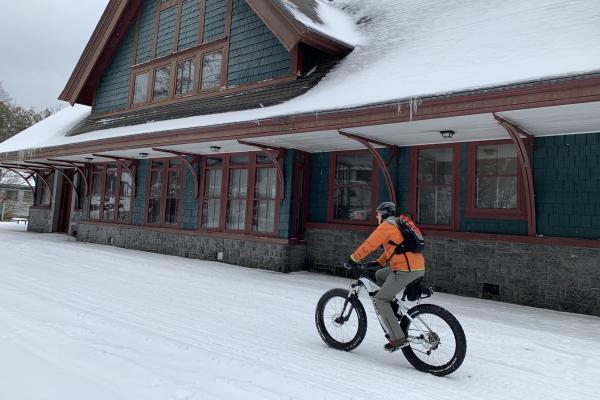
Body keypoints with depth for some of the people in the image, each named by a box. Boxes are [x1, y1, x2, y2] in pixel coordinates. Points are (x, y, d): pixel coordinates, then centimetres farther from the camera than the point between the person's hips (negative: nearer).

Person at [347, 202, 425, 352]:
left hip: (405, 270, -9)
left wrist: (354, 258, 0)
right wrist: (379, 262, 26)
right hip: (418, 267, 9)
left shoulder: (386, 226, -5)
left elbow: (369, 245, -9)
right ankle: (394, 313, 26)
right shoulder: (399, 224, 23)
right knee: (379, 275, 26)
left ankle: (397, 338, -4)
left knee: (380, 299, 0)